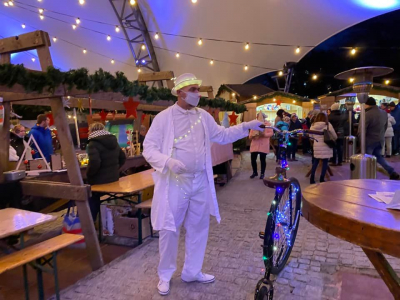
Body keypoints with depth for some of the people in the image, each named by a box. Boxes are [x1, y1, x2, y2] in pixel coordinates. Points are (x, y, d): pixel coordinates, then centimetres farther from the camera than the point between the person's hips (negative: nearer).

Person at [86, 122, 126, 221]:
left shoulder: (94, 143, -16)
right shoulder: (114, 141, 10)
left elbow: (94, 162, -28)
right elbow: (122, 158, 17)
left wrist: (88, 174, -12)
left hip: (99, 181, -7)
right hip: (113, 178, 8)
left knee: (92, 204, 7)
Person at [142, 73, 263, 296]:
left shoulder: (203, 116, 7)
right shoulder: (164, 117, -8)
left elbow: (222, 135, 15)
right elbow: (149, 148, -9)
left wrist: (247, 126, 4)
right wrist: (168, 161, -28)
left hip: (201, 182, 5)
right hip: (174, 182, -5)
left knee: (199, 228, 15)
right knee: (170, 230, 6)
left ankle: (192, 272, 36)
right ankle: (165, 275, 29)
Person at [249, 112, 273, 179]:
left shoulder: (267, 124, 4)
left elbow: (271, 133, -5)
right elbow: (250, 135, 9)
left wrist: (264, 135, -20)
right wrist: (252, 136, -14)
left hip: (263, 145, -3)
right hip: (254, 145, 3)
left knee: (262, 159, 2)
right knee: (253, 159, 2)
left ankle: (262, 173, 16)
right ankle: (255, 172, 21)